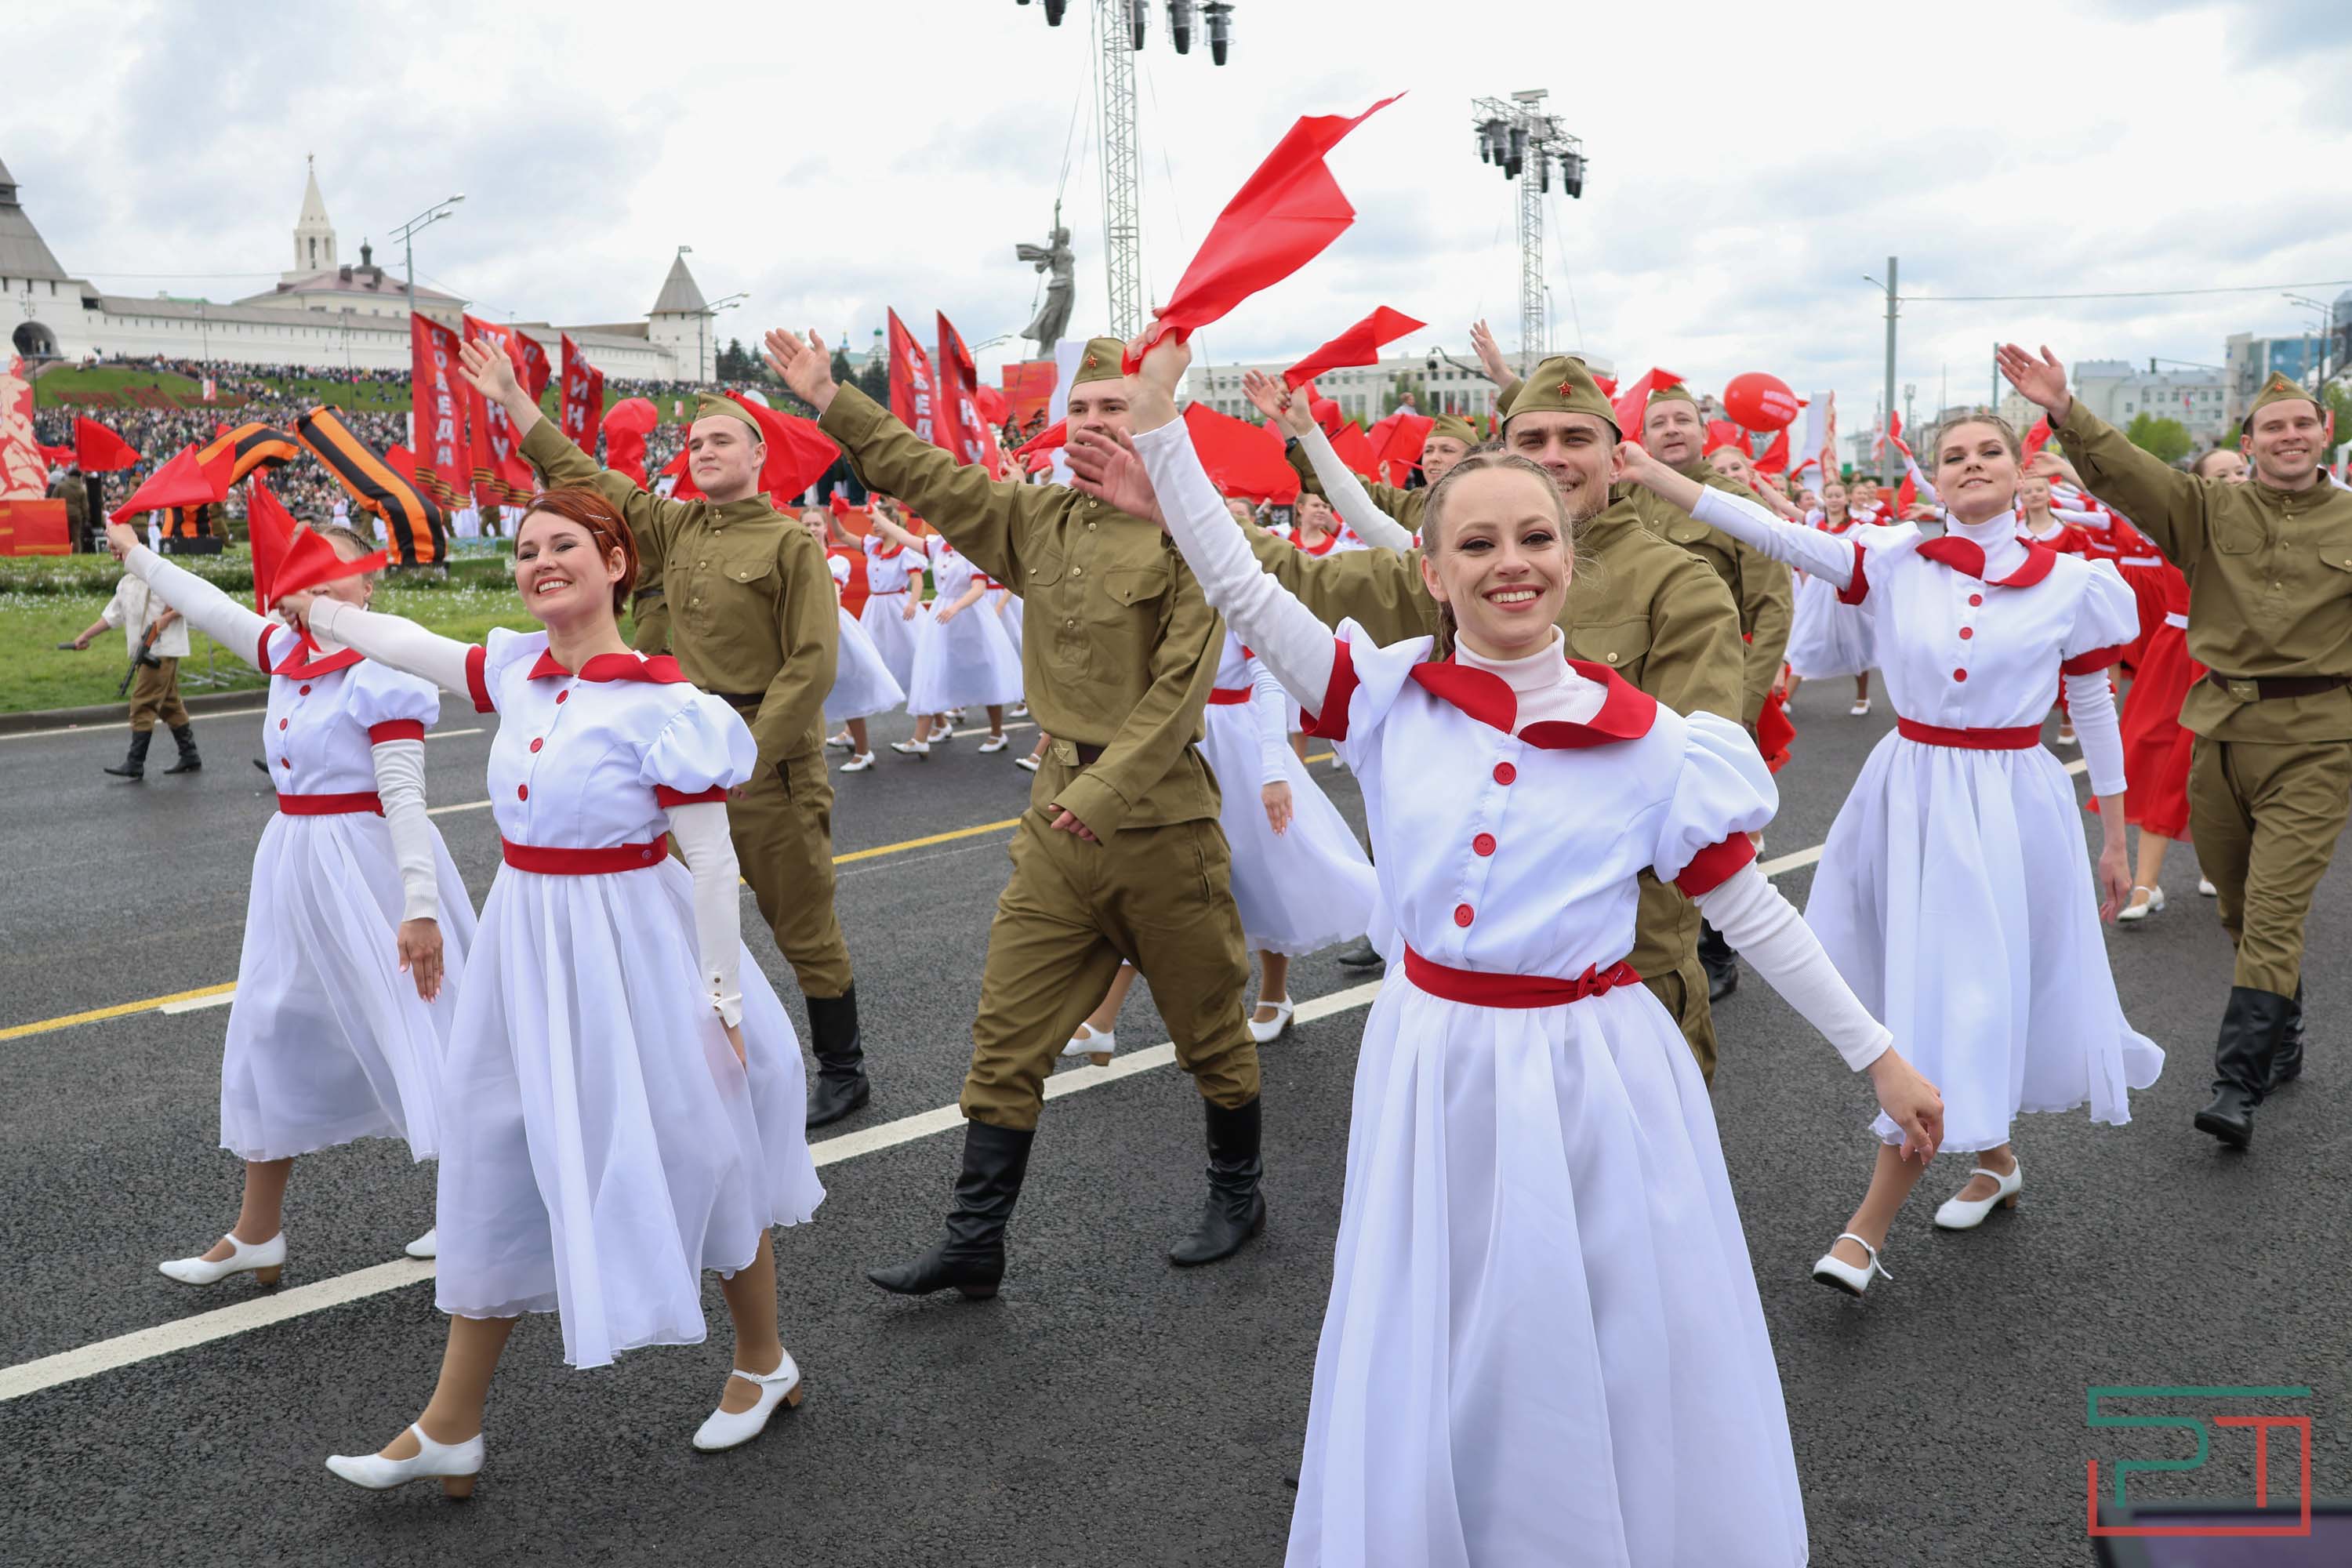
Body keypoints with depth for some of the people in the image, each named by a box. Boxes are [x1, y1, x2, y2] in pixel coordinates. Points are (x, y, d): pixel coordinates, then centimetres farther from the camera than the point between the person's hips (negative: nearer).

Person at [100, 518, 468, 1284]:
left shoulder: (378, 673, -16)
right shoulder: (286, 650, 7)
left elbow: (404, 797, -21)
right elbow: (209, 606, 25)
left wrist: (419, 905, -25)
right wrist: (136, 554, 38)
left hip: (369, 864, -9)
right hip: (296, 866, 9)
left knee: (418, 1027, -2)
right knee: (271, 1029, 14)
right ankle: (257, 1234, 28)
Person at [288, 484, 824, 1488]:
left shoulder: (661, 701, -16)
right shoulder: (517, 671, 2)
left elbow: (712, 862, -15)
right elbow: (408, 647, 22)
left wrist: (719, 996, -14)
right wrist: (319, 611, 34)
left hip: (629, 948, -6)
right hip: (524, 945, 7)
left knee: (695, 1151, 7)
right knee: (495, 1163, 11)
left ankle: (764, 1364, 32)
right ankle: (450, 1427, 23)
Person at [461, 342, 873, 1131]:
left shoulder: (791, 542, -9)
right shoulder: (678, 526, 10)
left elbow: (813, 662, -14)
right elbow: (585, 477, 18)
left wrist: (749, 754, -18)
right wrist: (513, 399, 16)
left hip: (769, 753, -7)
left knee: (804, 925, 2)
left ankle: (842, 1073, 16)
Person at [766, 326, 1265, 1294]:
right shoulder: (1038, 519, 9)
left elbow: (1182, 683, -16)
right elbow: (931, 479, 15)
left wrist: (1106, 790, -20)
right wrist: (829, 401, 12)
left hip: (1159, 821, -5)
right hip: (1057, 816, 6)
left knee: (1210, 1027, 11)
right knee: (1008, 1036, 7)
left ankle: (1238, 1196, 34)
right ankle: (973, 1245, 17)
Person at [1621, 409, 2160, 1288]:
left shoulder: (2071, 585, -3)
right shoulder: (1898, 560, -2)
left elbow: (2096, 714, 6)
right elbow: (1775, 535, -13)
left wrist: (2114, 843, 9)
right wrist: (1651, 475, -24)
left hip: (2011, 807, -2)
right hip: (1911, 795, 2)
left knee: (1955, 1003, -3)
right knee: (1931, 995, 12)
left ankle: (1869, 1227, 3)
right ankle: (1994, 1158, 39)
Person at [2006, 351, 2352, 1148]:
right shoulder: (2209, 509, 4)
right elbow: (2123, 470, -10)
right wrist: (2063, 411, -22)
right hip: (2221, 731, 3)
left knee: (2274, 912, -9)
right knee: (2240, 909, 15)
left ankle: (2238, 1083, -8)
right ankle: (2282, 1044, 36)